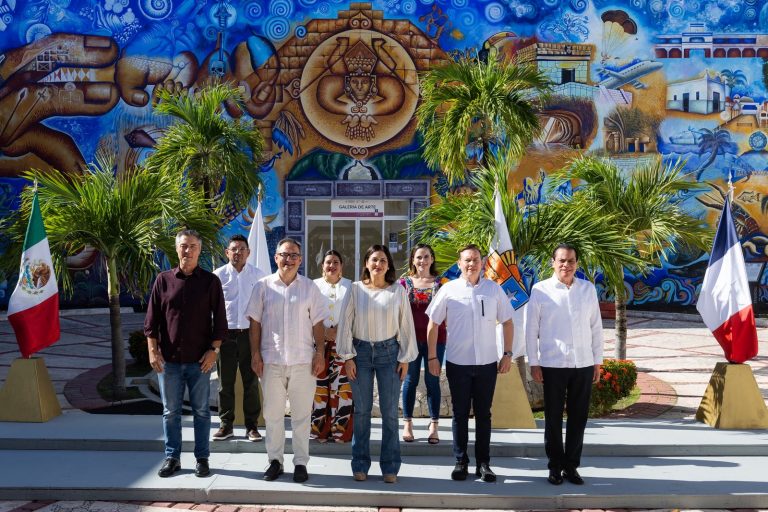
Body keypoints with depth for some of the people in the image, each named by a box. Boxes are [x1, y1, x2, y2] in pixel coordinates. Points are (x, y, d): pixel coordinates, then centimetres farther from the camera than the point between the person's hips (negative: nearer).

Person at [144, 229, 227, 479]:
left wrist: (214, 350, -6)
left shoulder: (210, 281, 1)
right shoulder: (164, 280, 4)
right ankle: (172, 458, 21)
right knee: (170, 411, 9)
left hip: (200, 360, -1)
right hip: (168, 359, 2)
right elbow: (152, 319, 5)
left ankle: (202, 458, 17)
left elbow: (219, 319, 1)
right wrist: (153, 350, -3)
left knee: (201, 410, 7)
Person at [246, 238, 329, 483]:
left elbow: (317, 323, 5)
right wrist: (255, 354, -1)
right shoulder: (263, 286, 4)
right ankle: (275, 460, 21)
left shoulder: (310, 287, 5)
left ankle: (300, 462, 15)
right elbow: (255, 322, 4)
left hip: (302, 360, 0)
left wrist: (320, 354, -2)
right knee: (273, 413, 9)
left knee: (301, 414, 5)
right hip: (271, 360, 0)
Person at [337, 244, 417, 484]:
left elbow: (406, 325, 4)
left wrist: (405, 358, 1)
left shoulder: (398, 290, 2)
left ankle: (390, 467, 12)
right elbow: (346, 323, 1)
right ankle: (360, 465, 16)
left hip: (389, 352, 0)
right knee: (361, 410, 6)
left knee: (389, 412, 2)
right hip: (361, 351, 0)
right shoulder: (356, 289, 1)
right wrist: (348, 357, -3)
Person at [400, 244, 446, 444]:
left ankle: (434, 426, 12)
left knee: (432, 381, 4)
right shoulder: (405, 282, 5)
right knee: (410, 380, 6)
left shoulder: (440, 283, 5)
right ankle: (407, 424, 17)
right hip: (411, 337, 0)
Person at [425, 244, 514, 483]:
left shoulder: (494, 289, 2)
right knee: (460, 414, 8)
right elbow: (433, 324, 3)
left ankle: (483, 463, 20)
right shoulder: (449, 290, -2)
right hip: (458, 363, -1)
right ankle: (460, 462, 19)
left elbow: (507, 322, 9)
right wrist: (432, 357, 0)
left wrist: (508, 354, 3)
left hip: (487, 363, 1)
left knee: (483, 414, 10)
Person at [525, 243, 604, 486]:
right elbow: (531, 328, -1)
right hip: (552, 364, -2)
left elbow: (596, 327, 9)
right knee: (553, 418, 7)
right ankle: (555, 466, 20)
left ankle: (571, 466, 22)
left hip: (583, 364, 3)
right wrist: (533, 362, -3)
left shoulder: (588, 288, 5)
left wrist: (598, 360, 8)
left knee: (578, 418, 9)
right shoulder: (540, 290, -3)